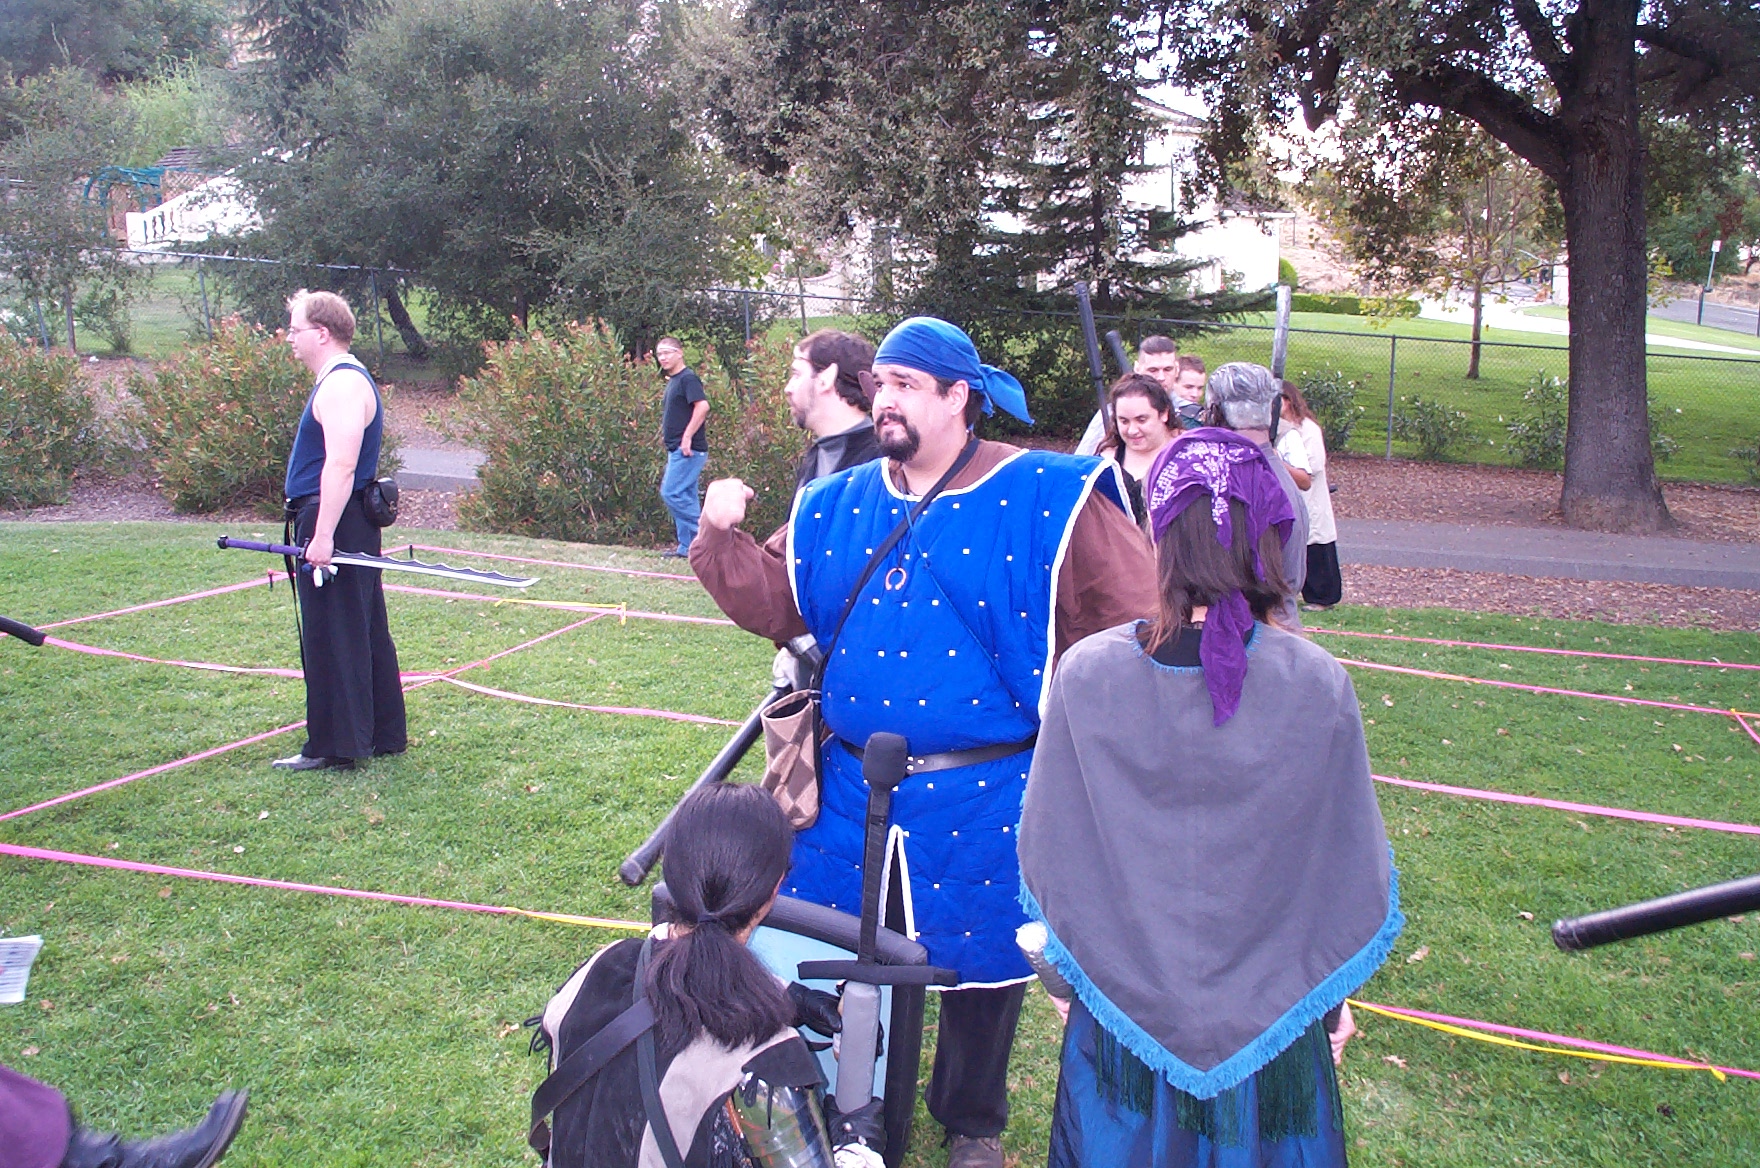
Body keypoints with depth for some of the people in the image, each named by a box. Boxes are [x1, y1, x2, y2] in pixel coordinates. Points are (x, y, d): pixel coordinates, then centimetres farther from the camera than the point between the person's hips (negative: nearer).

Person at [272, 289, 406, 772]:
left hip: (335, 525, -11)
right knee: (366, 634, 15)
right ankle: (383, 734, 23)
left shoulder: (342, 384, -17)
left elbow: (341, 464, -25)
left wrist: (323, 535, -27)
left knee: (331, 639, -4)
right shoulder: (340, 379, 18)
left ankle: (334, 746, 3)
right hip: (348, 529, 11)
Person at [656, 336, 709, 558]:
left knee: (671, 493, -13)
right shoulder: (673, 381, 19)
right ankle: (687, 547, 14)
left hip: (688, 450, -10)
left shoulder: (688, 378, -10)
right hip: (677, 450, 10)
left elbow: (702, 406, -23)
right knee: (684, 496, 10)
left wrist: (687, 437, -24)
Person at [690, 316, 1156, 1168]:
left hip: (983, 799, -3)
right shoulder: (837, 506, 5)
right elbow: (773, 603, 9)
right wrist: (722, 538, -6)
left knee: (979, 957, 14)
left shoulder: (1042, 499, -9)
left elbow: (1140, 621, -9)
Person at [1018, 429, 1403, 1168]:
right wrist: (1332, 1000, 10)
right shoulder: (1318, 686, -19)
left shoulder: (1087, 674, -18)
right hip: (1268, 1016, 0)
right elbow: (1345, 865, -7)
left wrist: (1067, 960, 11)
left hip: (1123, 1005, 0)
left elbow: (1045, 851, -7)